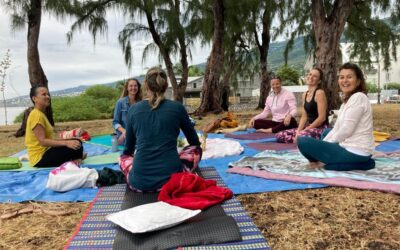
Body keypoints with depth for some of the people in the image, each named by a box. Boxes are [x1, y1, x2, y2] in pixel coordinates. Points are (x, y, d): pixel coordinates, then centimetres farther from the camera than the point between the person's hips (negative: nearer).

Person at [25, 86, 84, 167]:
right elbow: (42, 141, -24)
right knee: (76, 147, -22)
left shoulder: (40, 114, 15)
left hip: (45, 152, 10)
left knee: (76, 143, 15)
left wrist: (67, 141, 11)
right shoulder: (36, 115, -17)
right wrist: (66, 143, -31)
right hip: (40, 158, -10)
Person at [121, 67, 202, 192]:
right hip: (171, 178, -2)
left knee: (123, 156, 33)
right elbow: (194, 141, 16)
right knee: (195, 149, 24)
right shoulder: (177, 107, -1)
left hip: (139, 182, 2)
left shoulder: (134, 109, 3)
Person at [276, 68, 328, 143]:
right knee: (280, 135, -4)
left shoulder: (319, 93, -11)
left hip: (320, 129, -8)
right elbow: (304, 117, 11)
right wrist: (298, 131, -5)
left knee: (301, 136, -38)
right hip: (309, 127, 8)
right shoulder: (305, 94, 13)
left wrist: (304, 130, -16)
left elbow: (322, 118, -17)